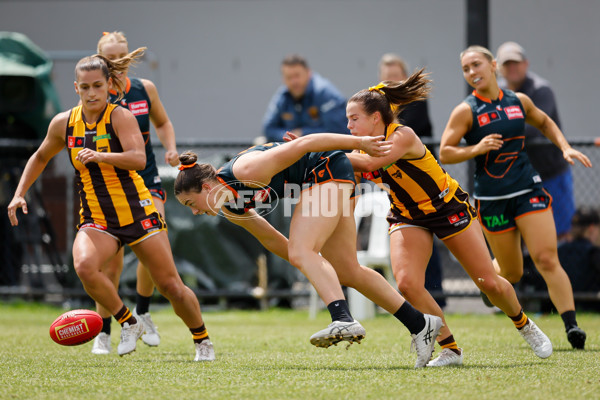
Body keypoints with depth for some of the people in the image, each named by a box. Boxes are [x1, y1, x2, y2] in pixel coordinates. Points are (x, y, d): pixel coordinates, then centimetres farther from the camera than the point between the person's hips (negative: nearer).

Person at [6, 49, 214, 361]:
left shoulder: (120, 117, -10)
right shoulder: (63, 123, 2)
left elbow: (139, 158, -26)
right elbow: (41, 157, 21)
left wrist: (99, 156, -39)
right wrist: (20, 194, 12)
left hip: (138, 212, -3)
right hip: (96, 219, 3)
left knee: (171, 286, -2)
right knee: (85, 267, -29)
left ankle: (202, 340, 25)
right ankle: (128, 323, -6)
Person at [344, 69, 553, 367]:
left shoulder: (403, 136, -27)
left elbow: (370, 163, -43)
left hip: (448, 207, -5)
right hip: (408, 217, 5)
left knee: (489, 283, 0)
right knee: (407, 283, -22)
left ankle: (524, 325, 31)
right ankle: (450, 349, -7)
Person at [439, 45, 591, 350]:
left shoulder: (519, 101, 6)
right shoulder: (466, 111, -4)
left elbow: (545, 123, 26)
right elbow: (444, 153, -5)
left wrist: (565, 148, 11)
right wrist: (476, 148, -20)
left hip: (528, 189, 1)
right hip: (491, 197, -1)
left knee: (546, 259, -14)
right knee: (511, 273, 6)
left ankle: (571, 325, -17)